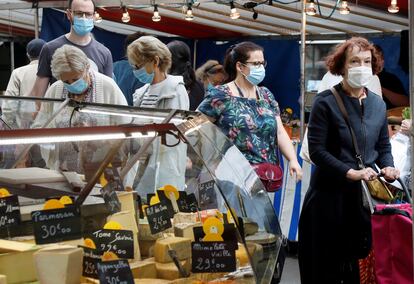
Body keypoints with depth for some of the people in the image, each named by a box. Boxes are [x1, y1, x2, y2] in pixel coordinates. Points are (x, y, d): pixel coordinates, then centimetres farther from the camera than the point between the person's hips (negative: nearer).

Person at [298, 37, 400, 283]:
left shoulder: (378, 104, 9)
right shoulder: (326, 103, -9)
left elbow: (384, 146, 16)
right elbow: (317, 151, -15)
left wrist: (387, 166, -5)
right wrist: (350, 173, -23)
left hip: (366, 195, 5)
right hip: (330, 195, -5)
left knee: (359, 263, 11)